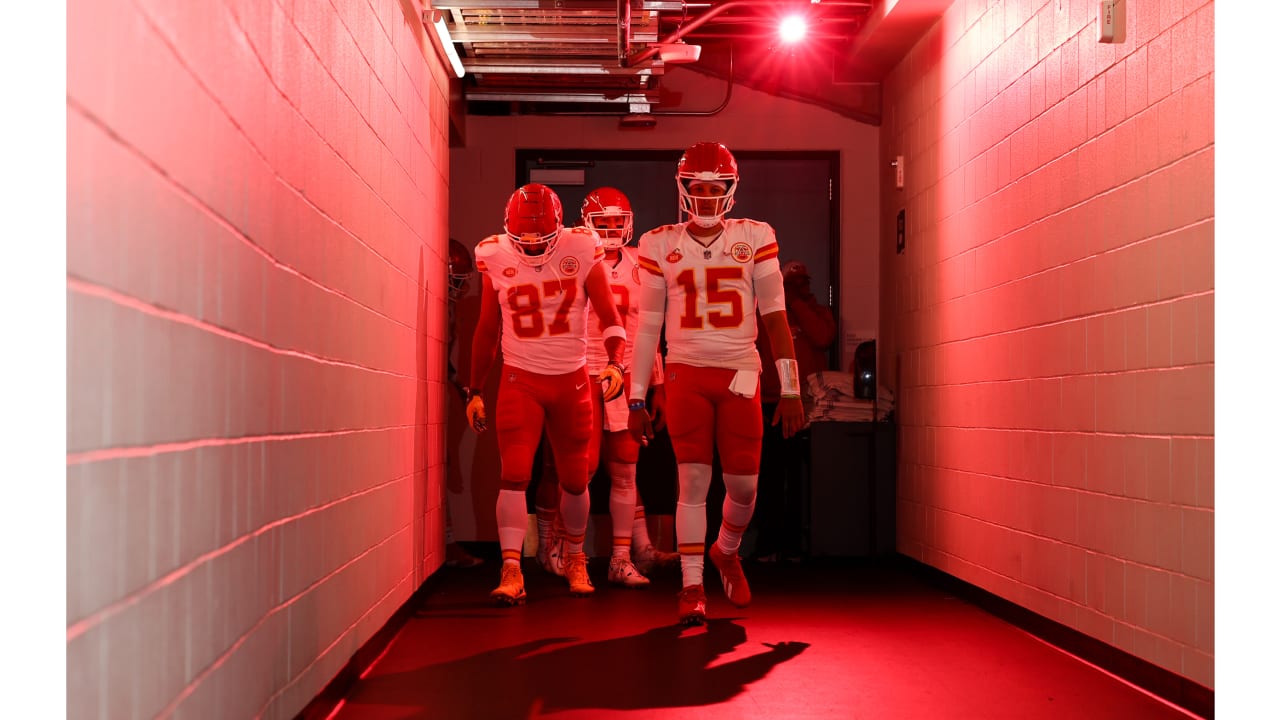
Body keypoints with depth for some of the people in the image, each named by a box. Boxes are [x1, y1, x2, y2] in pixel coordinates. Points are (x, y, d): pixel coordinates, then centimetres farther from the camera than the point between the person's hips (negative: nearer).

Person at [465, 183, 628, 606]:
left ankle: (575, 559, 32)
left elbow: (609, 316, -4)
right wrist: (474, 391, 8)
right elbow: (486, 331, 7)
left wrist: (616, 363, -22)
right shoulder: (496, 258, -3)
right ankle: (511, 571, -8)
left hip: (572, 380, 0)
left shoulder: (581, 252, -8)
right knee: (513, 475, -12)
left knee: (575, 480, 10)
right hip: (521, 380, 0)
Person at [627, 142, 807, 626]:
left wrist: (790, 389, 0)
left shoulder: (755, 239, 4)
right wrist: (636, 400, 5)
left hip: (741, 374, 1)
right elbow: (647, 327, 7)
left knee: (743, 485, 3)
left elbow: (774, 317, 4)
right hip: (686, 373, -1)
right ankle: (692, 588, 5)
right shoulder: (660, 245, 5)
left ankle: (726, 553, 34)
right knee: (693, 480, -5)